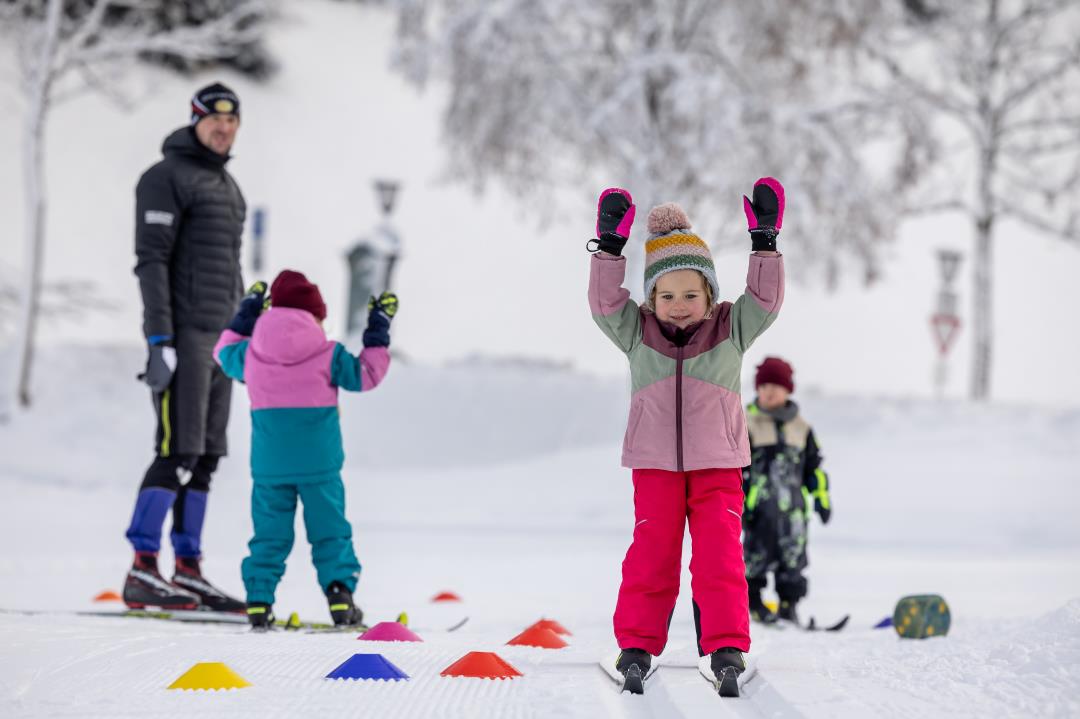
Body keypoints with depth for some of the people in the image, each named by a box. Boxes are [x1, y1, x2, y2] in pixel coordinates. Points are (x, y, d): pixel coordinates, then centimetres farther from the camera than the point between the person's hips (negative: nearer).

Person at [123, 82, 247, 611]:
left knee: (206, 456, 6)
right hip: (183, 331, -9)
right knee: (179, 452, -13)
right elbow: (151, 259, -12)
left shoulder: (227, 185, 21)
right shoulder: (166, 177, -6)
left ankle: (188, 572, 9)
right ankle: (142, 572, -12)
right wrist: (160, 340, -19)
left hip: (219, 334, 9)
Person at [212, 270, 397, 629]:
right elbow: (366, 374, 4)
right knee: (330, 531, 7)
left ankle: (259, 600, 2)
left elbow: (224, 352, 22)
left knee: (270, 534, 9)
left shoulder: (252, 355, 1)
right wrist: (378, 333, 13)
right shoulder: (328, 356, -7)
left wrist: (245, 314, 32)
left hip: (269, 465, 2)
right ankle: (340, 593, -4)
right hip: (319, 463, -2)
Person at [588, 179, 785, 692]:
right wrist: (609, 246, -17)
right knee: (651, 550, -3)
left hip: (718, 464, 0)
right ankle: (637, 641, 6)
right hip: (655, 464, 0)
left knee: (719, 551, -8)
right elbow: (605, 303, -9)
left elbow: (765, 300, -7)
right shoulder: (637, 332, 5)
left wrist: (765, 243, -15)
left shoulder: (731, 328, 5)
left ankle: (725, 643, -4)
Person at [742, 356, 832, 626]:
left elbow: (814, 467, 20)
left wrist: (822, 498, 13)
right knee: (759, 552, -6)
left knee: (794, 556, 2)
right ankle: (752, 599, 7)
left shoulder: (801, 428, 15)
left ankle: (788, 604, 9)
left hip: (793, 503, 4)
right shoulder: (747, 424, 2)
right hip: (760, 504, -4)